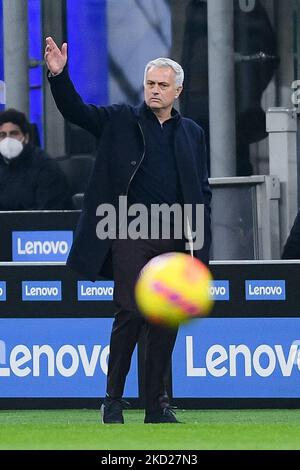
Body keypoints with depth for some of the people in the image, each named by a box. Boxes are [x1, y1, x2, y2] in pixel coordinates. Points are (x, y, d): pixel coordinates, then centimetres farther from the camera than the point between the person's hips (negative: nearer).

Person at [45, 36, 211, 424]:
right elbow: (75, 111, -6)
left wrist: (197, 236, 5)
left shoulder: (191, 133, 14)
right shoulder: (121, 120, 6)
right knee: (130, 315, -10)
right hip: (130, 236, -3)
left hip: (174, 240, 3)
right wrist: (58, 75, -24)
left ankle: (157, 406, 8)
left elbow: (202, 190, 15)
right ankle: (113, 402, 0)